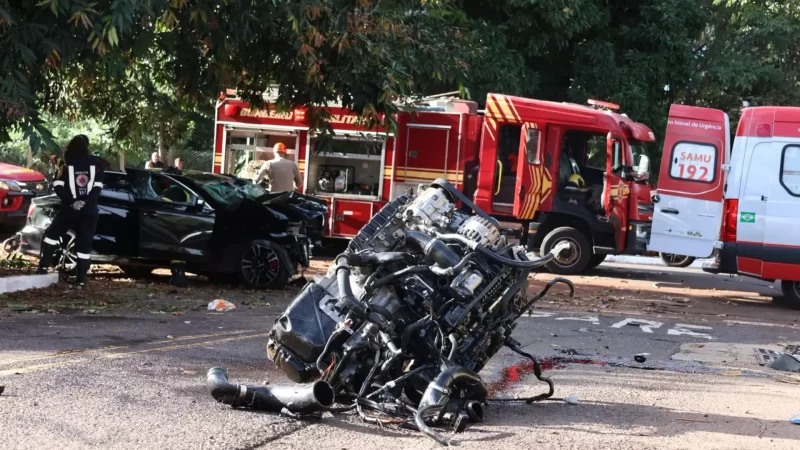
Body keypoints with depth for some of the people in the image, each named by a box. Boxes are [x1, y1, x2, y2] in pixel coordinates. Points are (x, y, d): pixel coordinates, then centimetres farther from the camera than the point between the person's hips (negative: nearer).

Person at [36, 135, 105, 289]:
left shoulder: (67, 163, 1)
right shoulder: (96, 164, 5)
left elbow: (57, 186, -7)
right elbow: (97, 187, -2)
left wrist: (71, 201, -9)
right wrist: (86, 202, -9)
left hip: (70, 208, -1)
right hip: (89, 210, 1)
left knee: (52, 234, 18)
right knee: (84, 244, 5)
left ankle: (44, 266, 10)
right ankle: (81, 280, 2)